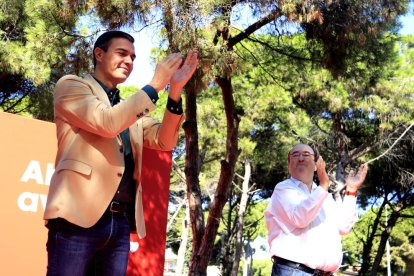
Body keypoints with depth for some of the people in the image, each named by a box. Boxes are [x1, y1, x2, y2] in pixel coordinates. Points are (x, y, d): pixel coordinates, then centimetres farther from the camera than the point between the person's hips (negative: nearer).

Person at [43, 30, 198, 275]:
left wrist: (175, 90, -2)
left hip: (121, 222, 6)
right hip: (78, 216, -6)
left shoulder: (132, 108, 24)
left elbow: (164, 141, 10)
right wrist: (155, 85, -8)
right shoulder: (71, 85, 6)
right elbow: (106, 123, -12)